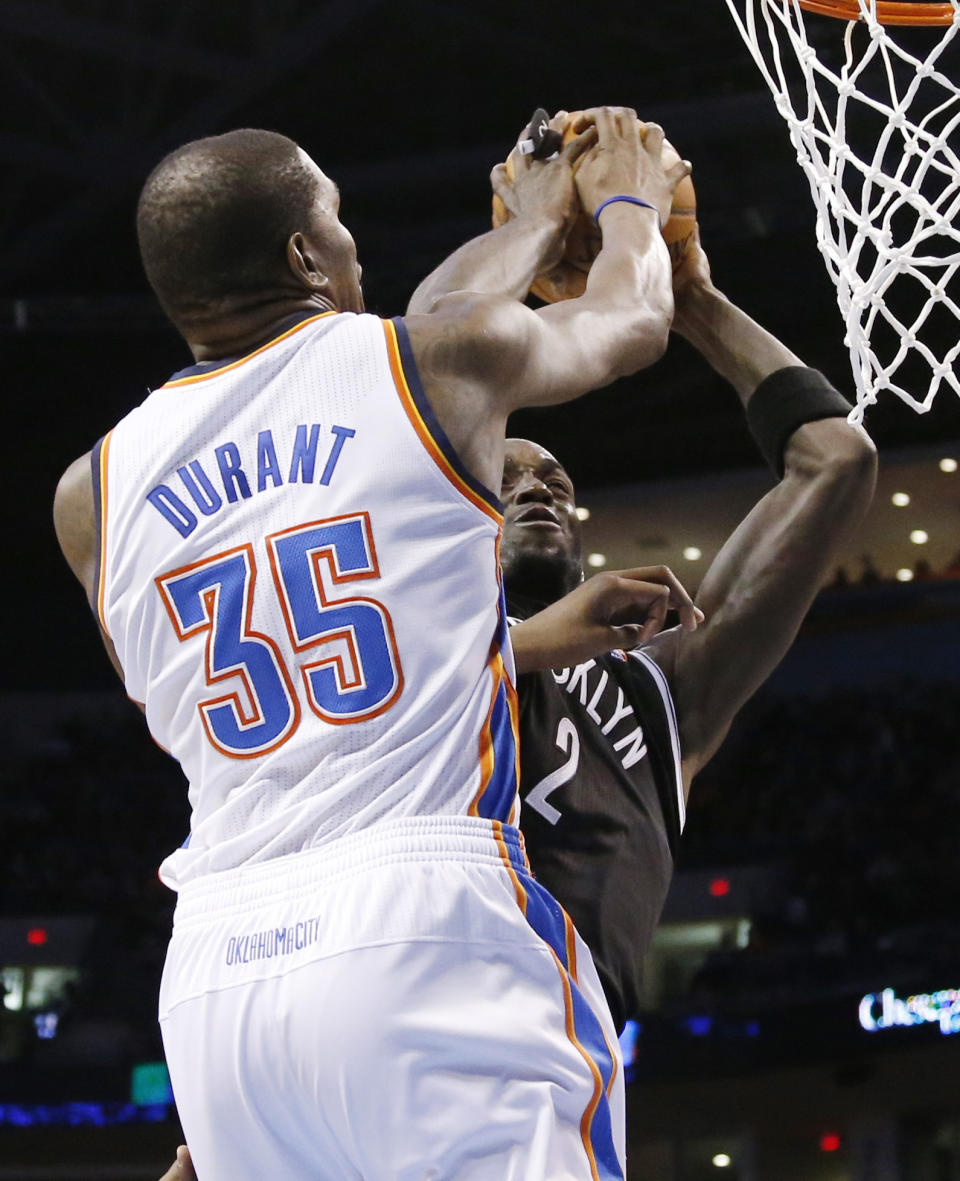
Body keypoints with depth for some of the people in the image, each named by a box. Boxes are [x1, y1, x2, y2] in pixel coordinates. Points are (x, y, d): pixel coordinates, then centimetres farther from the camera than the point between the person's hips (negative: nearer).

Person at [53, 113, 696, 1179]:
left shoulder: (91, 495, 15)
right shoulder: (444, 359, 4)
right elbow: (632, 321, 25)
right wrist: (626, 201, 49)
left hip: (214, 974, 5)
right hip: (426, 931, -4)